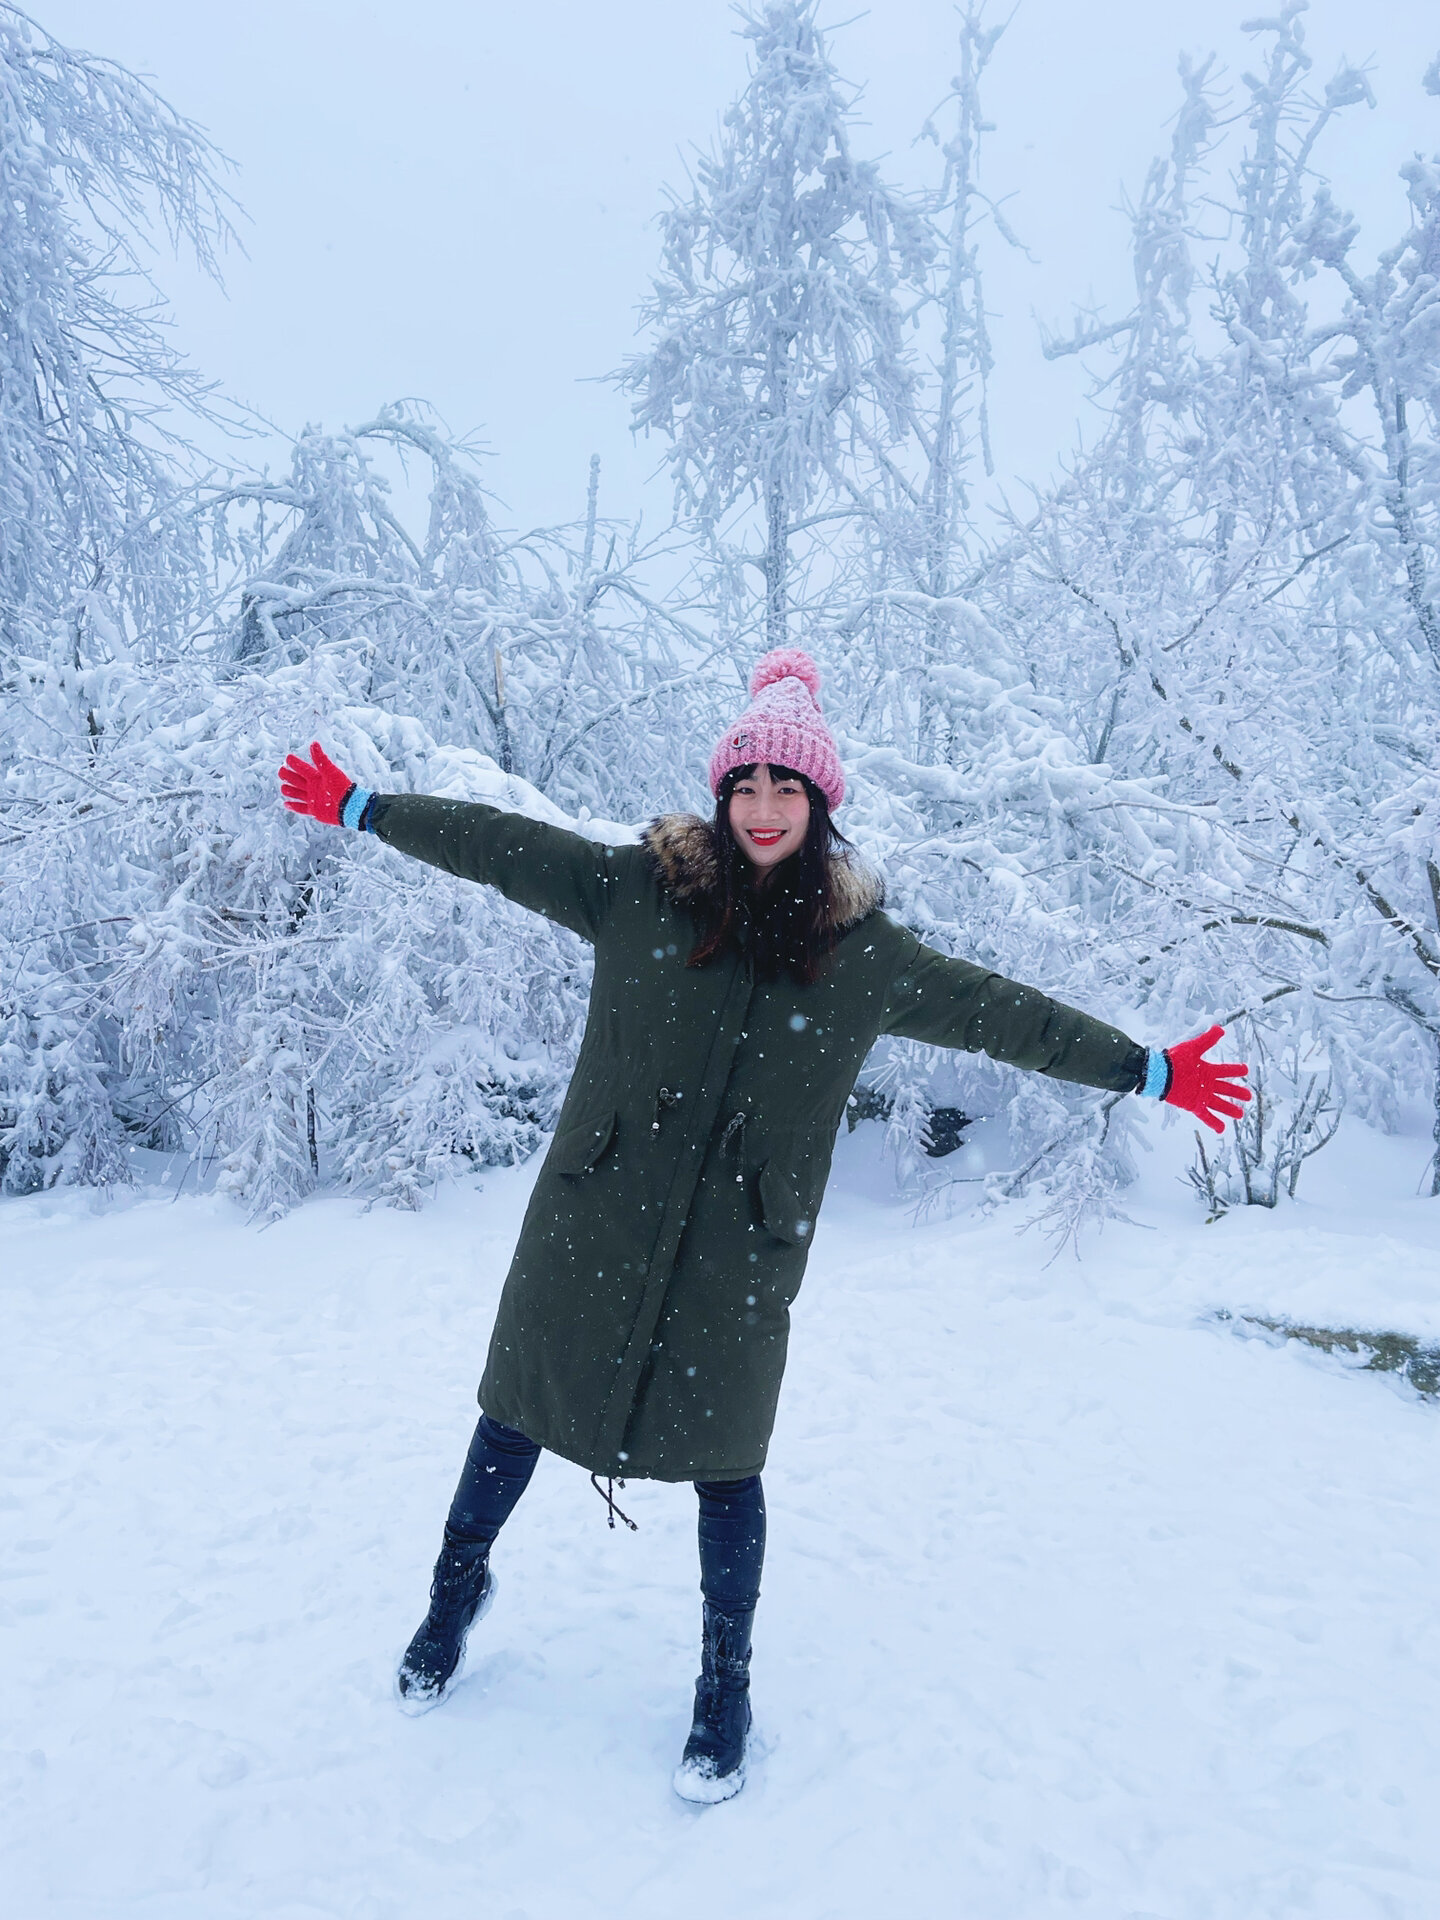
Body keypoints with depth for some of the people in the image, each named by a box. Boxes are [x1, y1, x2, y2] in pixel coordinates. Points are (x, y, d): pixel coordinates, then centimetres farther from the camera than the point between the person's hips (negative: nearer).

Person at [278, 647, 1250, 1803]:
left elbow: (996, 1012, 6)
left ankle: (727, 1683, 32)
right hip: (595, 1220, 1)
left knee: (724, 1459, 7)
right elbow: (502, 847, 4)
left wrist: (1148, 1073, 7)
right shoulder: (637, 889, -1)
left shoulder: (864, 950, 1)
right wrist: (359, 807, 8)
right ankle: (459, 1584, 43)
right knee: (520, 1409, 13)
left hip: (739, 1246, 0)